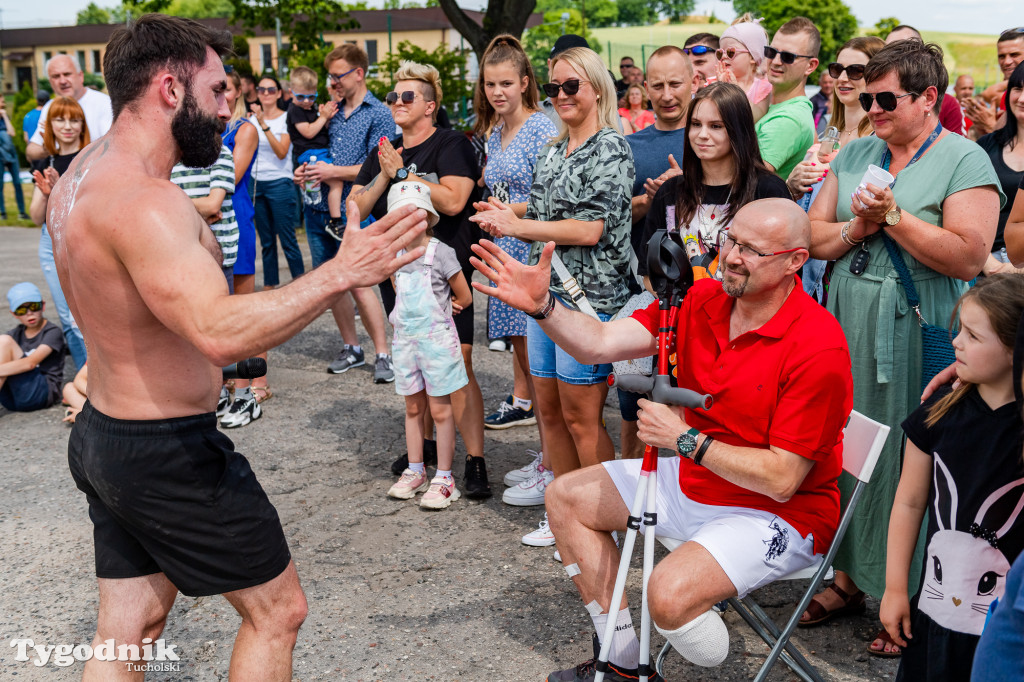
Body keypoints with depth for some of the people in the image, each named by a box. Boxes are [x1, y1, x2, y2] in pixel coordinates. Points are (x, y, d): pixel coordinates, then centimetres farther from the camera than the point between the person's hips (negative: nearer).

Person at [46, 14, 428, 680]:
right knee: (278, 608, 8)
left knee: (128, 627, 18)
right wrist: (341, 271, -39)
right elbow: (220, 332, -40)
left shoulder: (80, 176, 6)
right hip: (167, 451, -10)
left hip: (103, 435, 10)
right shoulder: (141, 200, -26)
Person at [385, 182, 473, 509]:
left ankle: (444, 478, 10)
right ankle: (415, 471, 26)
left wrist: (439, 312, 3)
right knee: (413, 408, 14)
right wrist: (403, 318, 10)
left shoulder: (441, 253, -12)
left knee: (440, 410, 1)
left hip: (437, 339, -5)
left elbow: (464, 298, -6)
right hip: (405, 339, 5)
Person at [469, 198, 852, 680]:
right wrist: (542, 306, -26)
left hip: (779, 514, -8)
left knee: (670, 591, -33)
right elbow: (598, 344, -10)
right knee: (567, 497, 12)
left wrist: (686, 439, -26)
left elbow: (782, 480, -25)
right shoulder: (701, 300, -6)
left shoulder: (819, 347, -25)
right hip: (695, 477, 8)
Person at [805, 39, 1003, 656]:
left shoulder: (965, 160, -6)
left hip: (916, 336, -5)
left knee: (908, 464, 1)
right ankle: (849, 578, 28)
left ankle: (913, 602, 17)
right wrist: (858, 227, -10)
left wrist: (892, 215, -18)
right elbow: (813, 237, 9)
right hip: (845, 329, 6)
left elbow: (968, 257, -17)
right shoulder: (855, 154, 12)